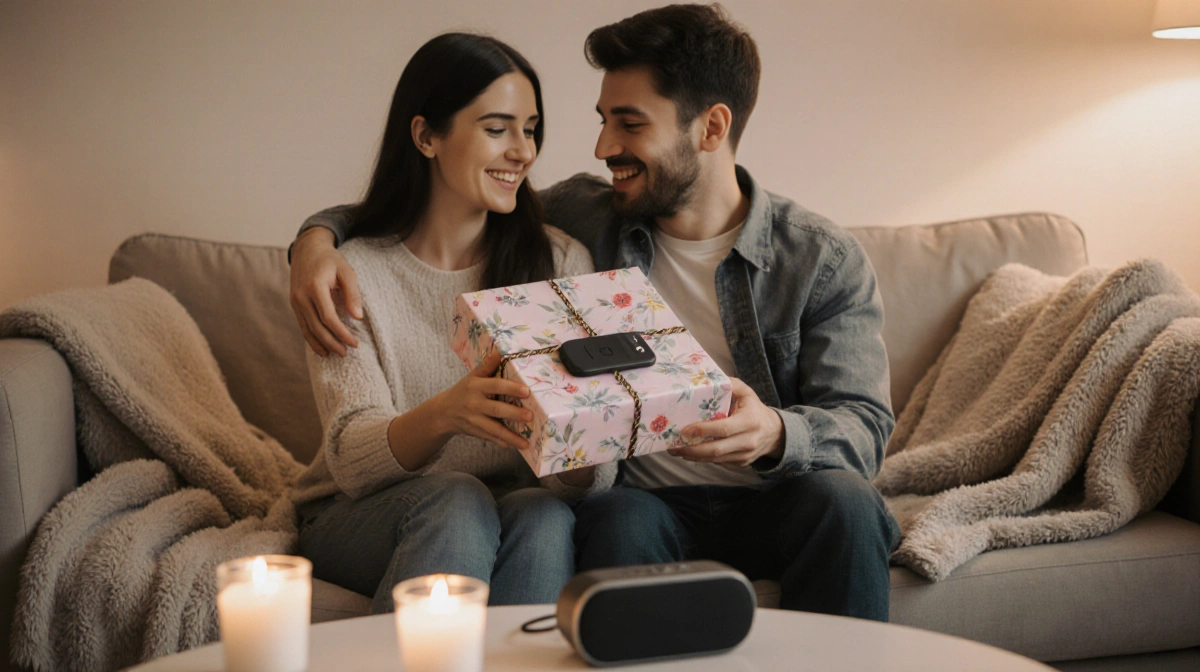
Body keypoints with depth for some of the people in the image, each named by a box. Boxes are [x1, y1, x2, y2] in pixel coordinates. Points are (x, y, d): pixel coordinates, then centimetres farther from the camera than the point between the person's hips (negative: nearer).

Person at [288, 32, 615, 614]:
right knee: (456, 499, -33)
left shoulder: (559, 263, -1)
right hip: (356, 522, -1)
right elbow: (351, 460, -16)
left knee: (546, 518, -32)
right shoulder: (350, 273, -5)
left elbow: (586, 484, -7)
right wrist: (443, 415, -38)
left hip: (505, 524, 2)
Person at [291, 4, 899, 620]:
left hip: (774, 501, 1)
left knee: (843, 500, -32)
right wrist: (319, 234, -5)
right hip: (642, 496, 0)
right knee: (618, 518, -34)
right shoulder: (583, 218, 6)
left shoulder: (825, 259, 0)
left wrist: (776, 432, -30)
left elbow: (865, 425, -7)